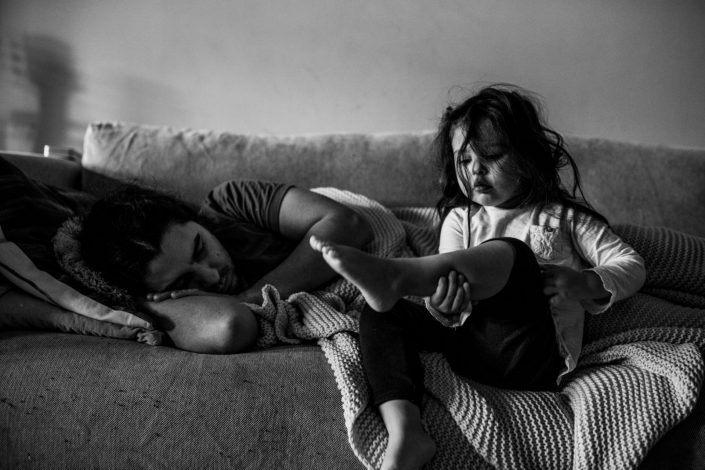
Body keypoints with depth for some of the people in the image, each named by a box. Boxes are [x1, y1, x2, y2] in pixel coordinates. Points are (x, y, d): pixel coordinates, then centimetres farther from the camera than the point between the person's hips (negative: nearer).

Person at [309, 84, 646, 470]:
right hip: (470, 347, 4)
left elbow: (632, 266, 9)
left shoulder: (563, 217, 11)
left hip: (528, 359, -3)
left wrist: (585, 285, -12)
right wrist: (442, 305, -20)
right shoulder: (459, 218, 17)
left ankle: (394, 275, -40)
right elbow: (448, 277, 6)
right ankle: (405, 433, -35)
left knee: (511, 254, -27)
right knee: (380, 314, -18)